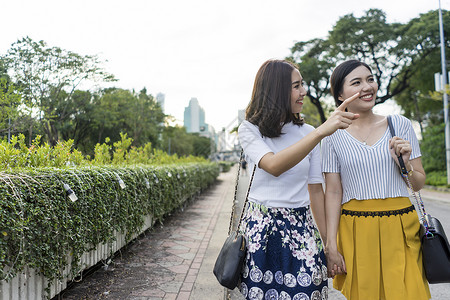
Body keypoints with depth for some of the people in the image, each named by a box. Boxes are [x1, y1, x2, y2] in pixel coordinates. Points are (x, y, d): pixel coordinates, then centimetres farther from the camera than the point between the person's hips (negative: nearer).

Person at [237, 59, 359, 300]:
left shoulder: (308, 133, 4)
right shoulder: (250, 130, -4)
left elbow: (316, 191, 7)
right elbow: (274, 166, -25)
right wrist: (322, 131, -32)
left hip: (300, 229, 2)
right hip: (261, 230, -2)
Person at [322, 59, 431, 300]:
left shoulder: (400, 125, 2)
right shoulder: (334, 137, -2)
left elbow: (419, 184, 7)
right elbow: (333, 192, -3)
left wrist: (406, 163, -14)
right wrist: (331, 246, -5)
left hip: (400, 228, 2)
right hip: (355, 232, -1)